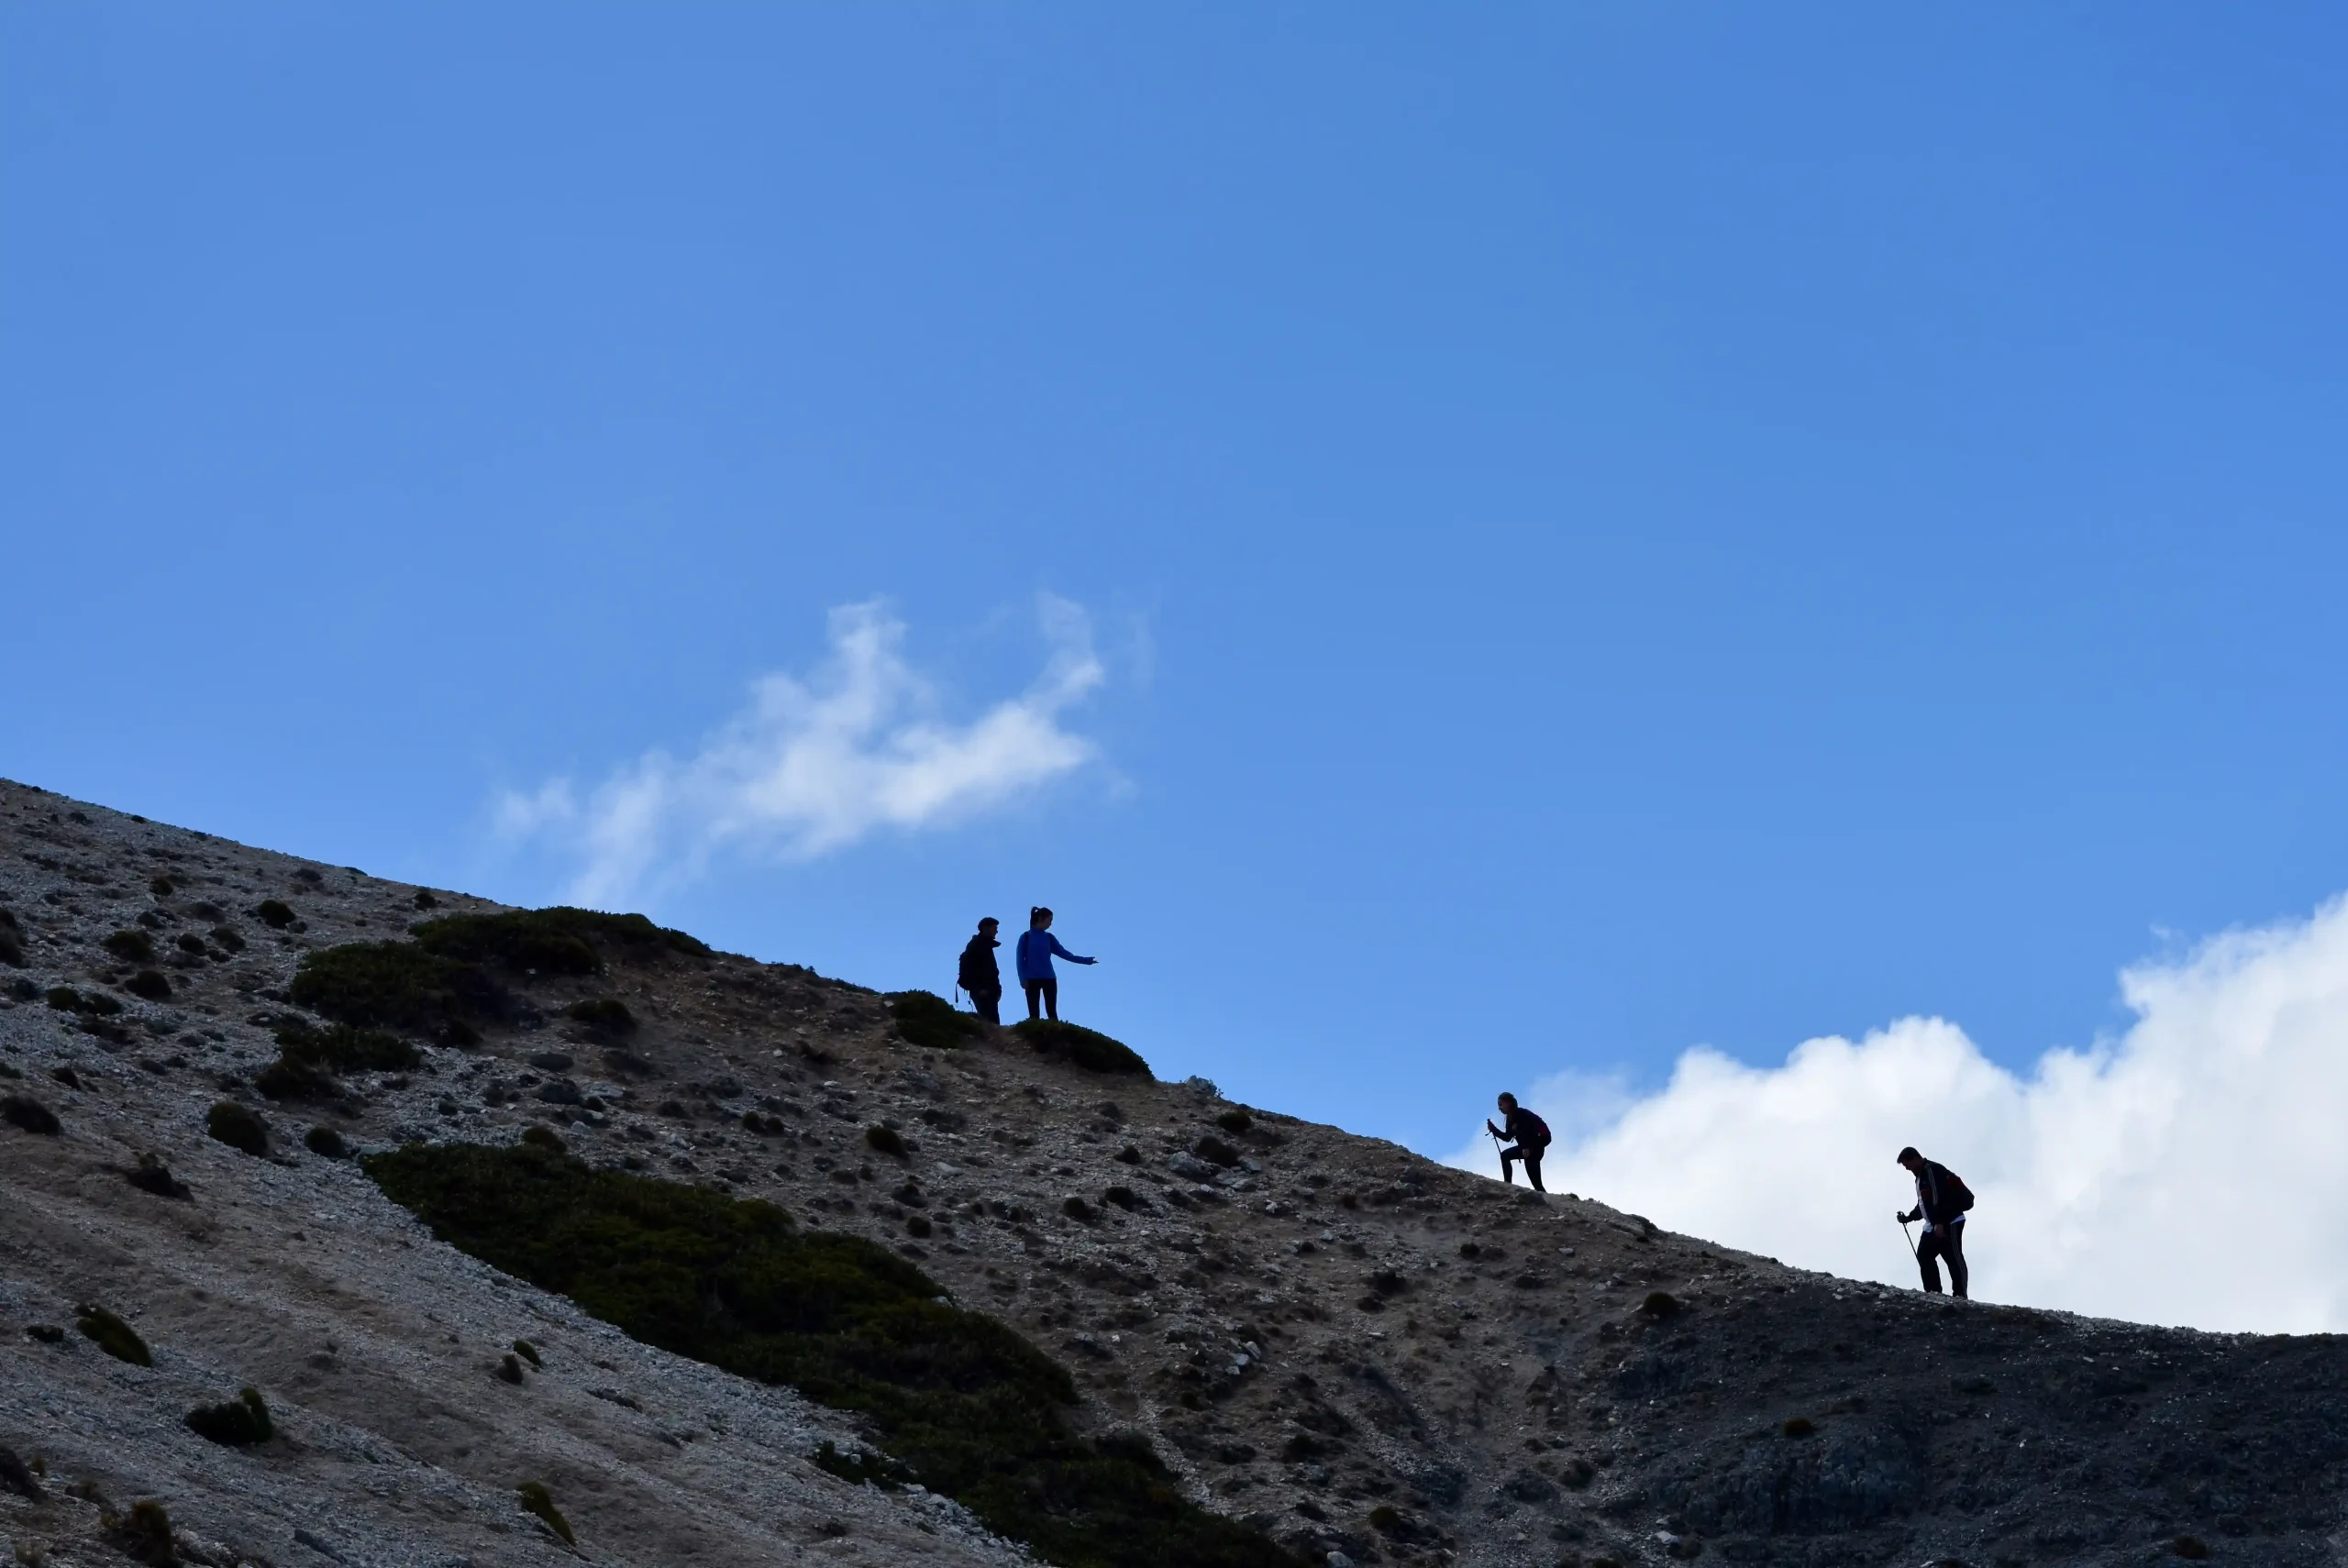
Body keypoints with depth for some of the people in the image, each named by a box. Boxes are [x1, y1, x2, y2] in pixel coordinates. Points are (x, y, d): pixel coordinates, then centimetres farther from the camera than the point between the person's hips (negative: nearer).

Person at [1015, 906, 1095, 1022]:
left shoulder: (1049, 937, 10)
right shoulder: (1026, 937, 0)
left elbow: (1064, 953, 7)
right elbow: (1020, 960, -2)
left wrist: (1085, 960, 2)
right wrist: (1023, 979, -12)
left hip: (1049, 979, 3)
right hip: (1032, 979, -3)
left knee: (1052, 1012, -1)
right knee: (1033, 1014, -3)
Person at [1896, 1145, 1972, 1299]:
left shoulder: (1932, 1170, -13)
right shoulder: (1920, 1177, 21)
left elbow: (1939, 1198, -23)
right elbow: (1923, 1204, 28)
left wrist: (1939, 1223, -29)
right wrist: (1908, 1218, 17)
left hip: (1950, 1221, -11)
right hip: (1934, 1225, 11)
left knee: (1953, 1257, -12)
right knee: (1924, 1255, 5)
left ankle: (1960, 1296, -15)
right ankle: (1934, 1292, 1)